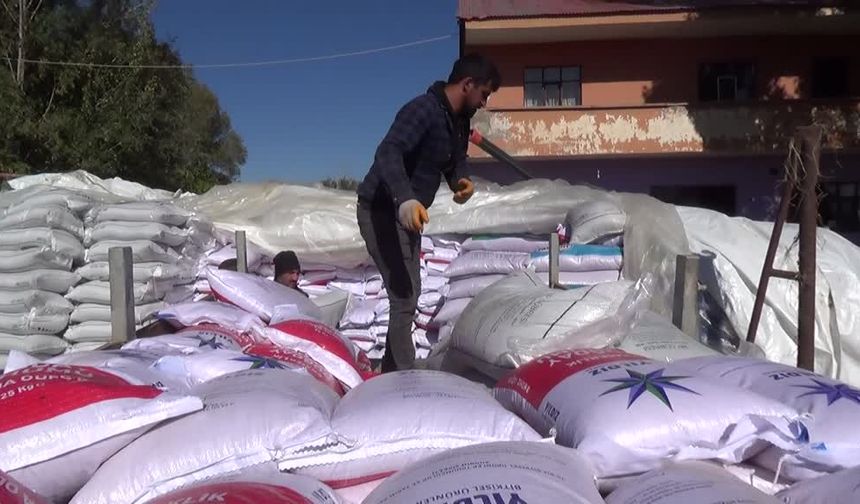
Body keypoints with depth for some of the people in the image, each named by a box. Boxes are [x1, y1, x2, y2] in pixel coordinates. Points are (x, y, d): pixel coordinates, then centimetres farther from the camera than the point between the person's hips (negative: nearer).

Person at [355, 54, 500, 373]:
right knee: (405, 297, -13)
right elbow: (388, 152, -35)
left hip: (408, 213, 10)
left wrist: (461, 180, -8)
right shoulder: (423, 110, -22)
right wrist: (405, 199, -50)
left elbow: (455, 160, 16)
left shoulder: (459, 120, 8)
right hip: (382, 211, -10)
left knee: (408, 294, 18)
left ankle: (394, 372, 32)